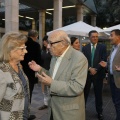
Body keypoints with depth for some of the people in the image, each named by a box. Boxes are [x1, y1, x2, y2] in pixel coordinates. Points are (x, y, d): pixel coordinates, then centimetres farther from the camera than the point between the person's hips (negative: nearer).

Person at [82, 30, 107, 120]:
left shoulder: (102, 47, 1)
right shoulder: (85, 48, 5)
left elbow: (104, 60, -7)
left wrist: (95, 69, -15)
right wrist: (90, 68, -17)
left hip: (98, 74, -1)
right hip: (87, 73, 1)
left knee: (98, 94, 10)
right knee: (85, 93, 8)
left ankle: (99, 112, 24)